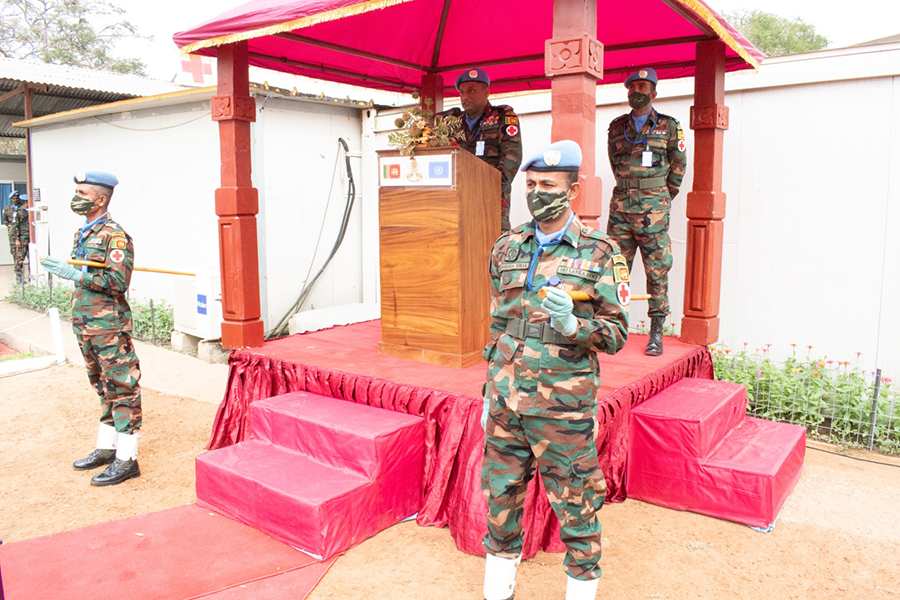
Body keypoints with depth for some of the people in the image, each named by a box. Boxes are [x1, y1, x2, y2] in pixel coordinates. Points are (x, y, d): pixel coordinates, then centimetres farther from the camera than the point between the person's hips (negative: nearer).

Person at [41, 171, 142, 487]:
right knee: (103, 388, 18)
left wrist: (75, 274, -21)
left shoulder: (115, 236, -13)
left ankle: (126, 459, 2)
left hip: (109, 328, -9)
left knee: (121, 389, -4)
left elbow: (118, 282, -23)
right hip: (86, 327, 9)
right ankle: (106, 448, 29)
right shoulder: (81, 234, 15)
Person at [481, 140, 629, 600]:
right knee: (501, 497, 15)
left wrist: (573, 326, -24)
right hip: (505, 400, 4)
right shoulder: (506, 249, 8)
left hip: (563, 406, -4)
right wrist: (490, 392, 14)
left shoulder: (600, 253, -5)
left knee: (575, 506, 8)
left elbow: (616, 334, -4)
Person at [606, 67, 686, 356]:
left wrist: (662, 197, 12)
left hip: (653, 206, -3)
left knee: (657, 270, -1)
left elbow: (678, 166, 10)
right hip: (620, 204, 3)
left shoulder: (669, 126, 4)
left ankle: (656, 332, 5)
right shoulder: (617, 126, 12)